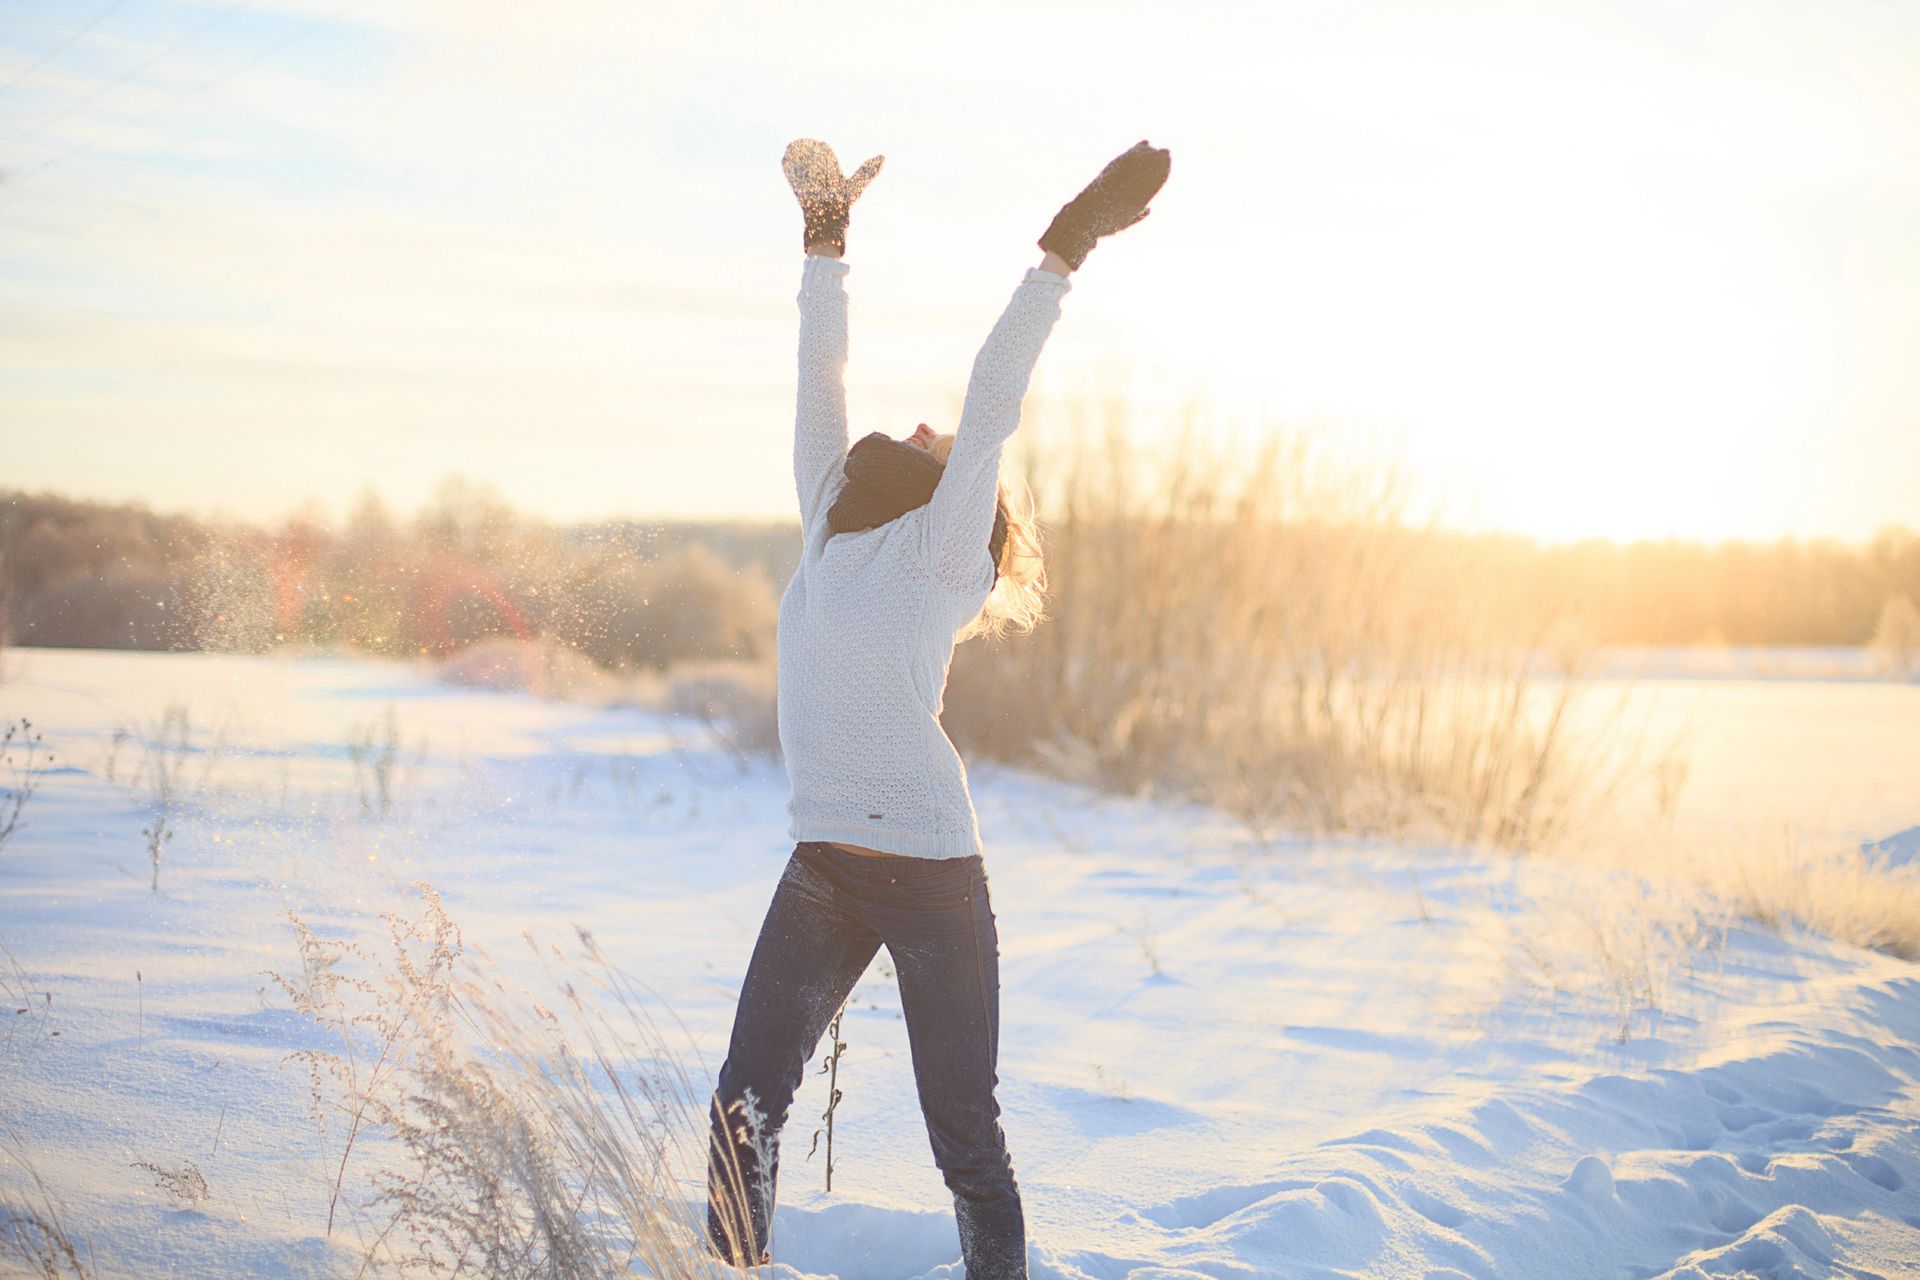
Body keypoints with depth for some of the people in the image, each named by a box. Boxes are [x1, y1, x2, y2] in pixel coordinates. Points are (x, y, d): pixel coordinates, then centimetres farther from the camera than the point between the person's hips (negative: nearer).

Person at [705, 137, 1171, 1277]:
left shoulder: (940, 551, -3)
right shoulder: (830, 530, 12)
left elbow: (993, 402, -10)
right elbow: (823, 377, 14)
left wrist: (1066, 250, -14)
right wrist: (826, 234, 16)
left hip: (931, 870, -5)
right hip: (823, 870, 5)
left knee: (965, 1131, 1)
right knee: (744, 1108, 1)